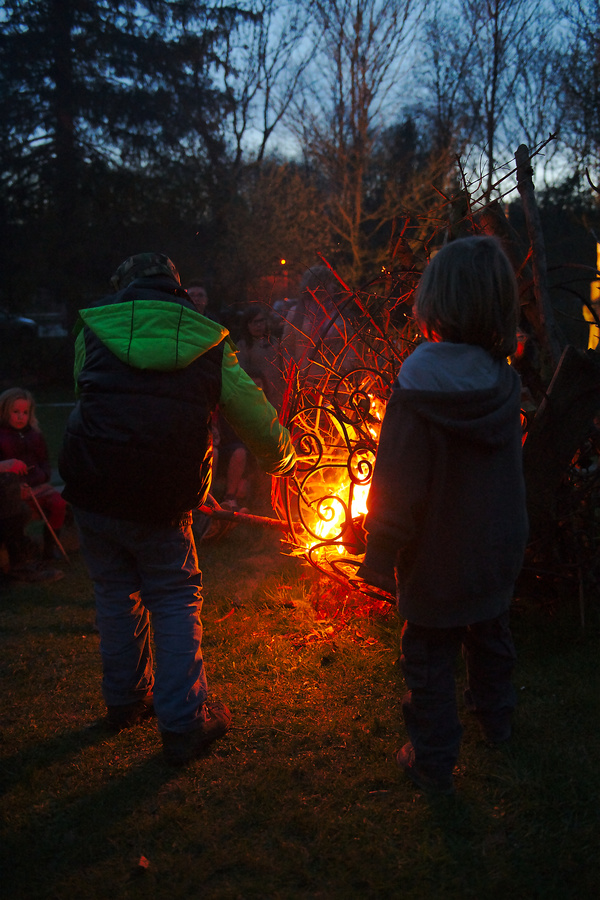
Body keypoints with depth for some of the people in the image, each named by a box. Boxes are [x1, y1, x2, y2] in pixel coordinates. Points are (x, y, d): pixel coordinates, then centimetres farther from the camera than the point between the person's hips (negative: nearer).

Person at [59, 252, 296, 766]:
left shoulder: (94, 329, 7)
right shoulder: (209, 343, 3)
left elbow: (87, 399, 17)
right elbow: (259, 422, 5)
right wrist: (284, 459, 26)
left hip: (92, 494, 2)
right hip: (161, 507, -2)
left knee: (117, 594, 19)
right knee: (176, 601, 12)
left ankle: (126, 700, 37)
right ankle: (184, 724, 13)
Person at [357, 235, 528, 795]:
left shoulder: (415, 393, -25)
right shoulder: (506, 383, -9)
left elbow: (397, 487, -21)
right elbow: (507, 462, 6)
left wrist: (380, 557, -12)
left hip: (435, 563, -5)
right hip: (498, 553, 6)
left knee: (429, 660, 11)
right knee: (489, 634, 27)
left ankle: (433, 764, 25)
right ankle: (495, 717, 50)